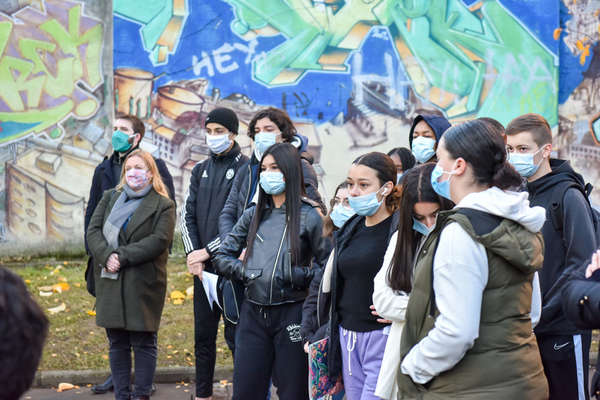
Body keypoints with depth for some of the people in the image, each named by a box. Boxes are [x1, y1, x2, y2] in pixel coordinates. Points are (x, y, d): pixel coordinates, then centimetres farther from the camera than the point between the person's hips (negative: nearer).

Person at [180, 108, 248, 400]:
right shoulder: (201, 170, 15)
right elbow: (187, 214, 11)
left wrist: (208, 250, -13)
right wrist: (193, 255, -4)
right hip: (202, 266, 6)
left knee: (236, 335, -5)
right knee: (203, 335, 10)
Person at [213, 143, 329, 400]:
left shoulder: (309, 217, -2)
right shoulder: (253, 215, 11)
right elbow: (221, 257, 16)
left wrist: (301, 275, -18)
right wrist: (243, 271, -1)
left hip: (291, 314, -4)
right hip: (253, 313, 4)